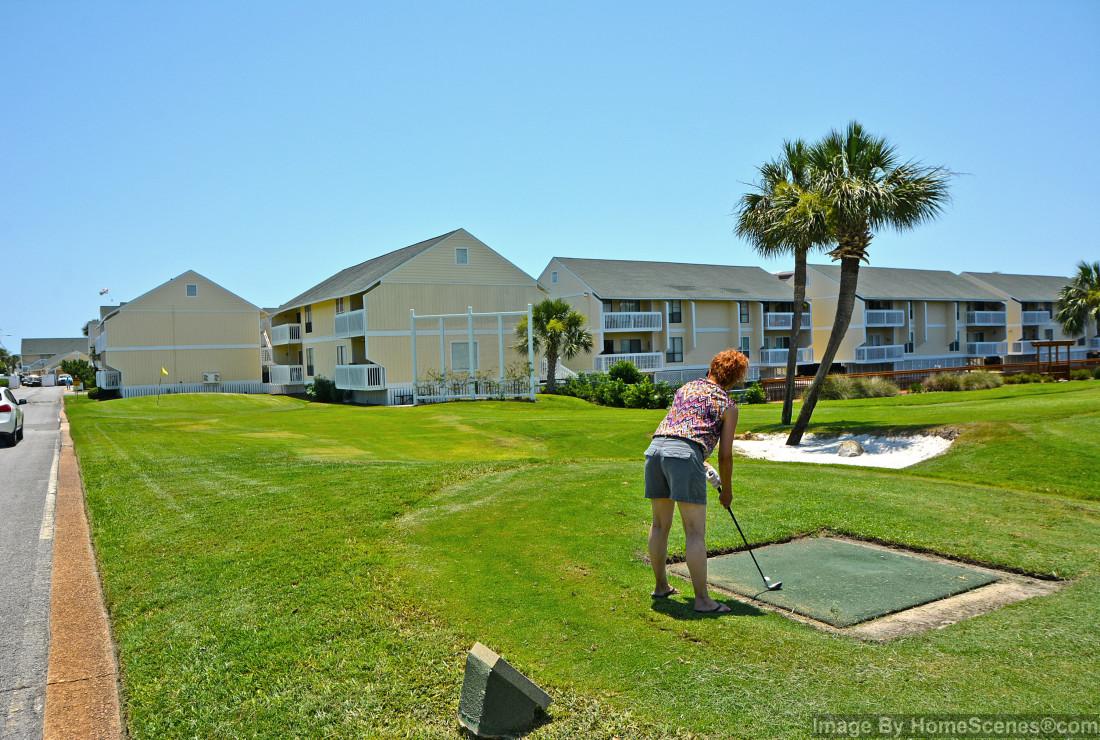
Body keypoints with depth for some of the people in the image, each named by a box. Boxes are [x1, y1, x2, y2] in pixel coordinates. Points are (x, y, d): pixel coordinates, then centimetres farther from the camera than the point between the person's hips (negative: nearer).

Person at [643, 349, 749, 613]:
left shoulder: (685, 388, 27)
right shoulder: (728, 405, 11)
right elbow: (725, 454, 10)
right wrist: (726, 489, 25)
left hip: (655, 448, 6)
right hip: (685, 454, -6)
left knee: (660, 524, 17)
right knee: (695, 531, -1)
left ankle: (661, 586, 30)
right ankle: (702, 599, 2)